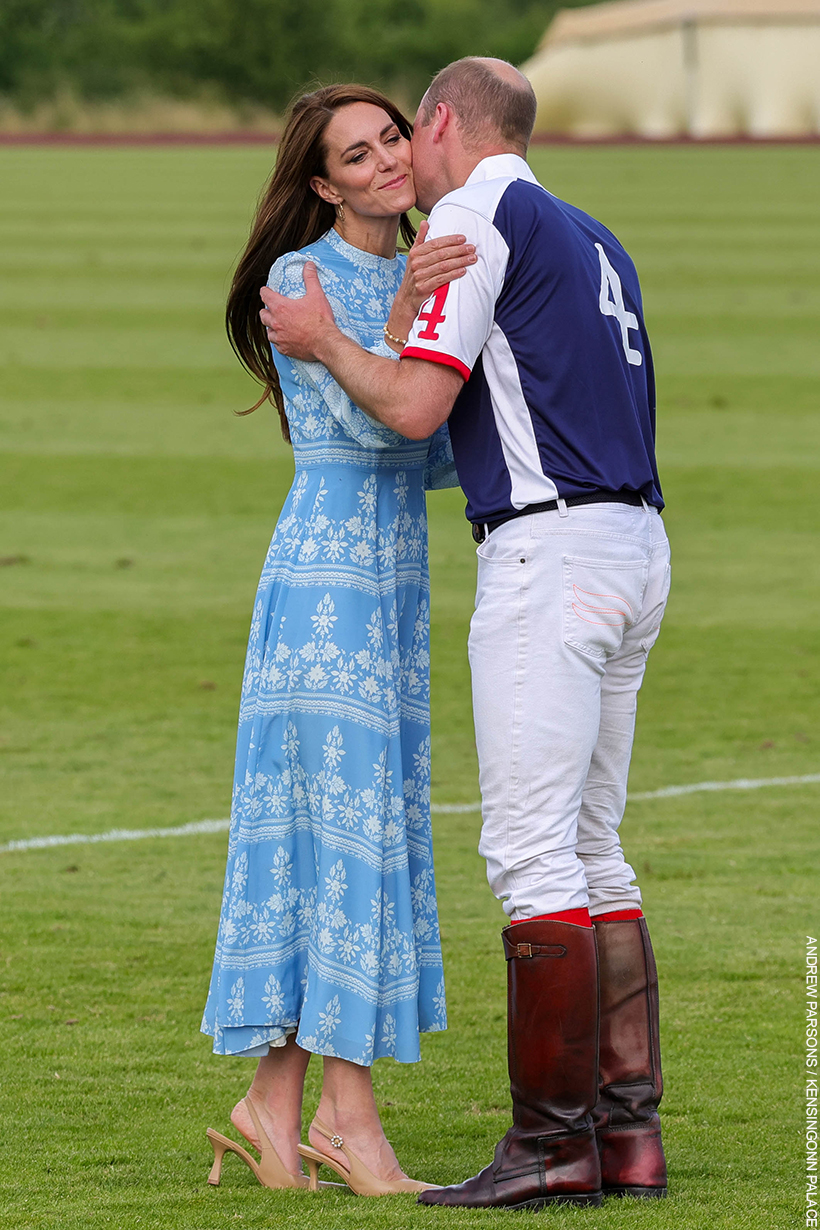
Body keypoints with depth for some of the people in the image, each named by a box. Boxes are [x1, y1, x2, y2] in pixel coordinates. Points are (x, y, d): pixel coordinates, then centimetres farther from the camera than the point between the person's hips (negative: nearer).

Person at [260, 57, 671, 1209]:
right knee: (592, 853, 11)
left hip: (548, 548, -9)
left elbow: (416, 404, -13)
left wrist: (323, 344, 5)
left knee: (533, 852, -10)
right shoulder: (589, 237, 23)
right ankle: (630, 1131, 8)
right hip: (633, 546, 9)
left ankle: (555, 1143, -12)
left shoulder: (475, 216, -5)